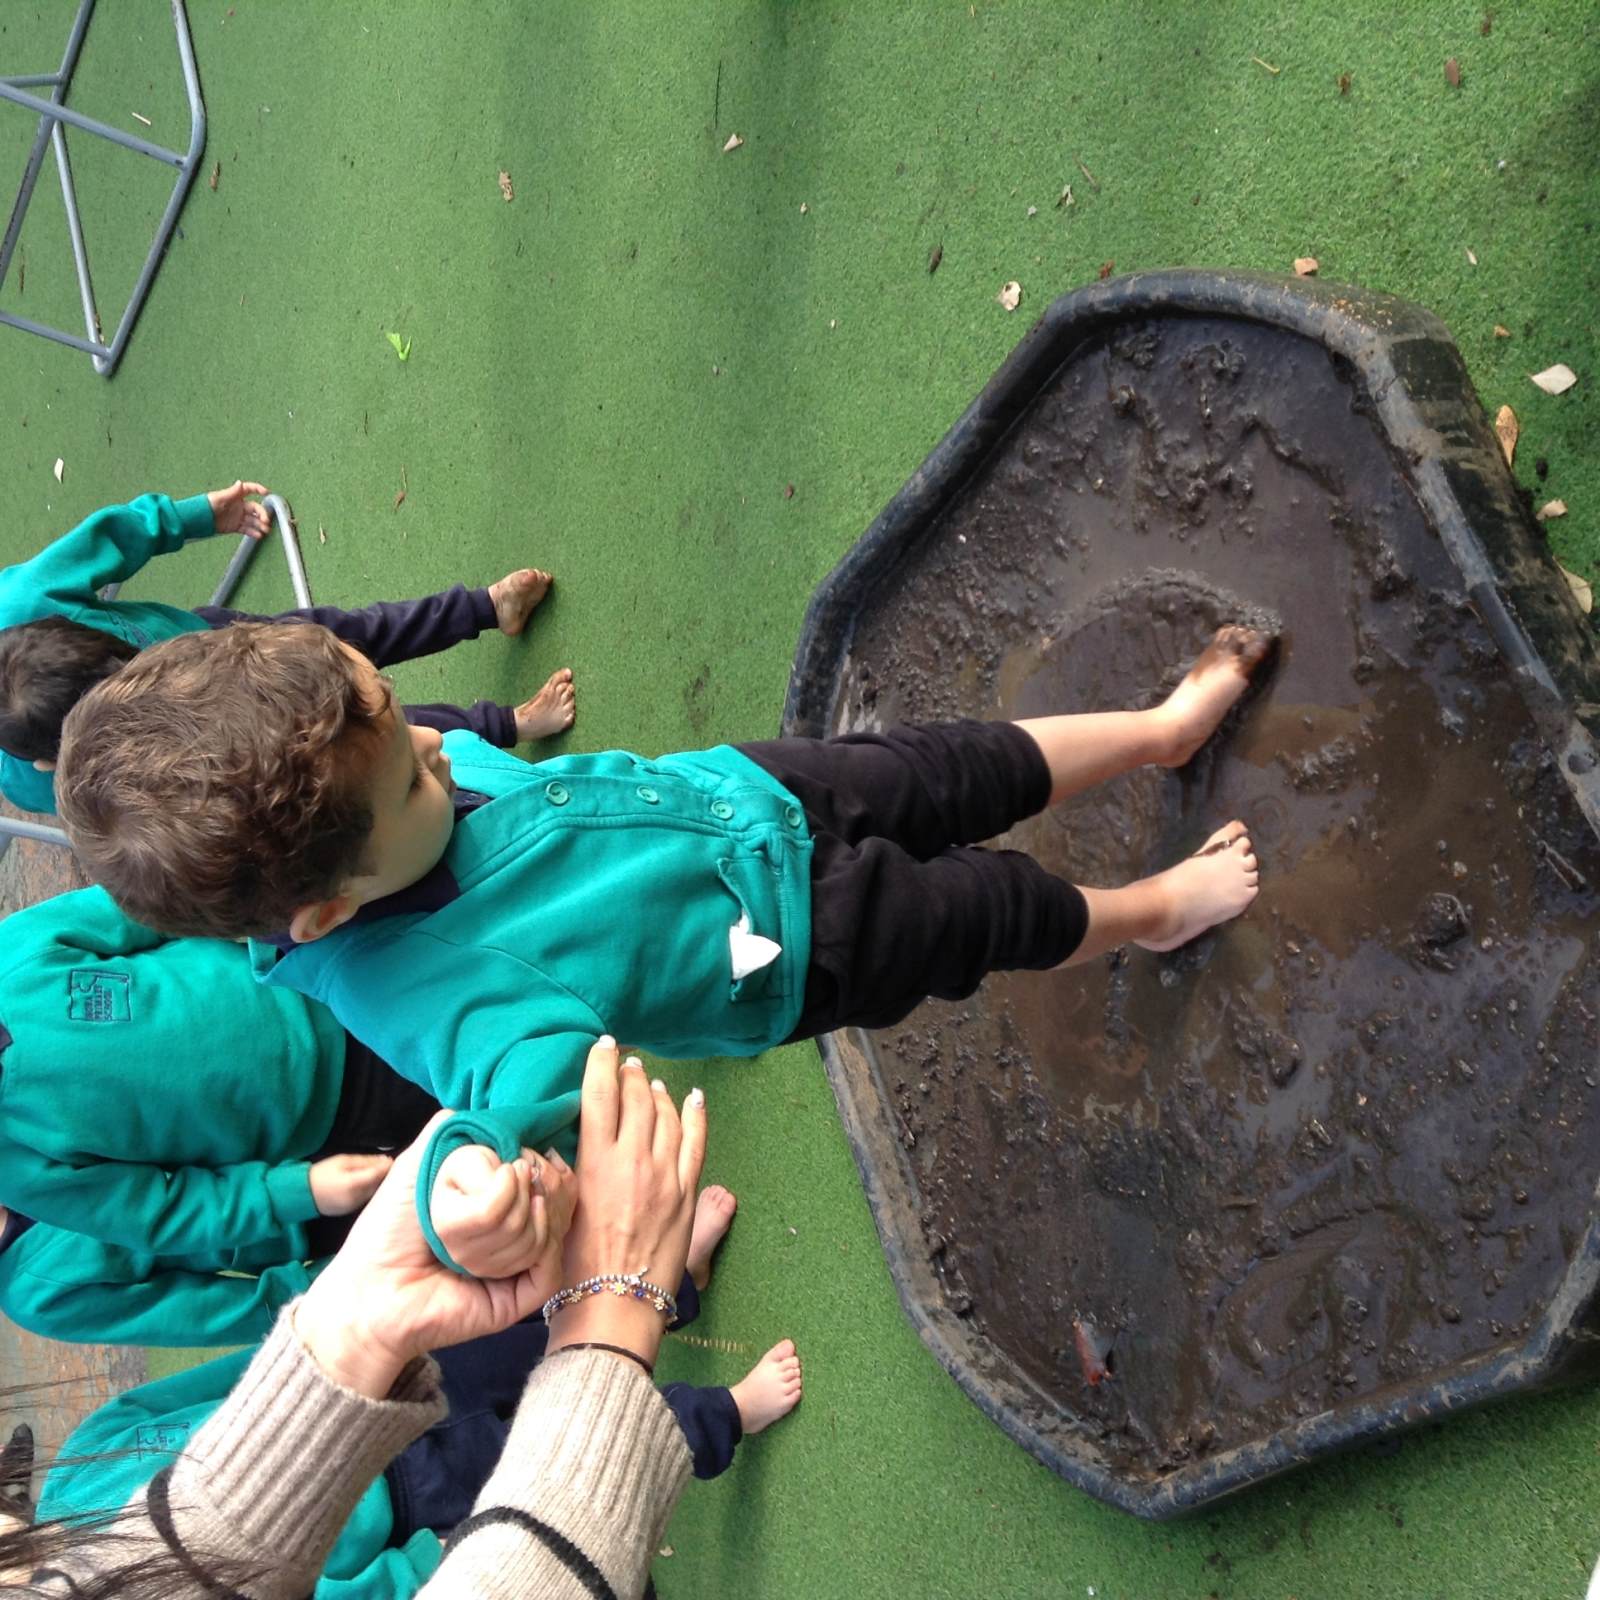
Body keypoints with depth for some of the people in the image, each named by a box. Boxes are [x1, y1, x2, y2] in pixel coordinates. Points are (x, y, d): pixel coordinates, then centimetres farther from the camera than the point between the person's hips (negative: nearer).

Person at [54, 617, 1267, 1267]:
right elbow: (526, 1085, -60)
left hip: (744, 788, 5)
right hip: (793, 943, -5)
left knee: (972, 771, 19)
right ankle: (1153, 914, 52)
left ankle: (1165, 726, 50)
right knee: (1008, 904, 16)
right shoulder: (455, 996, -44)